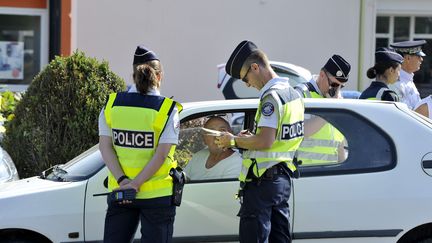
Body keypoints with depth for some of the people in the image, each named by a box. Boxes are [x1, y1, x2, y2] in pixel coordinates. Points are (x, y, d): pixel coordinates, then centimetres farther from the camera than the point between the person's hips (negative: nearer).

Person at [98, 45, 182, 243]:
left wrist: (123, 181, -11)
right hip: (157, 194, -3)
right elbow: (161, 154, -15)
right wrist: (136, 183, -16)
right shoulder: (167, 109, -8)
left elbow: (105, 147, -5)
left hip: (120, 191, 3)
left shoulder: (112, 104, 2)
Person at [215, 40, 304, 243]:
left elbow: (265, 141, -24)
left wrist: (234, 141, -11)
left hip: (262, 181, -10)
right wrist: (249, 138, 13)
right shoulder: (293, 94, 14)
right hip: (283, 178, 10)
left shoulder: (271, 96, -16)